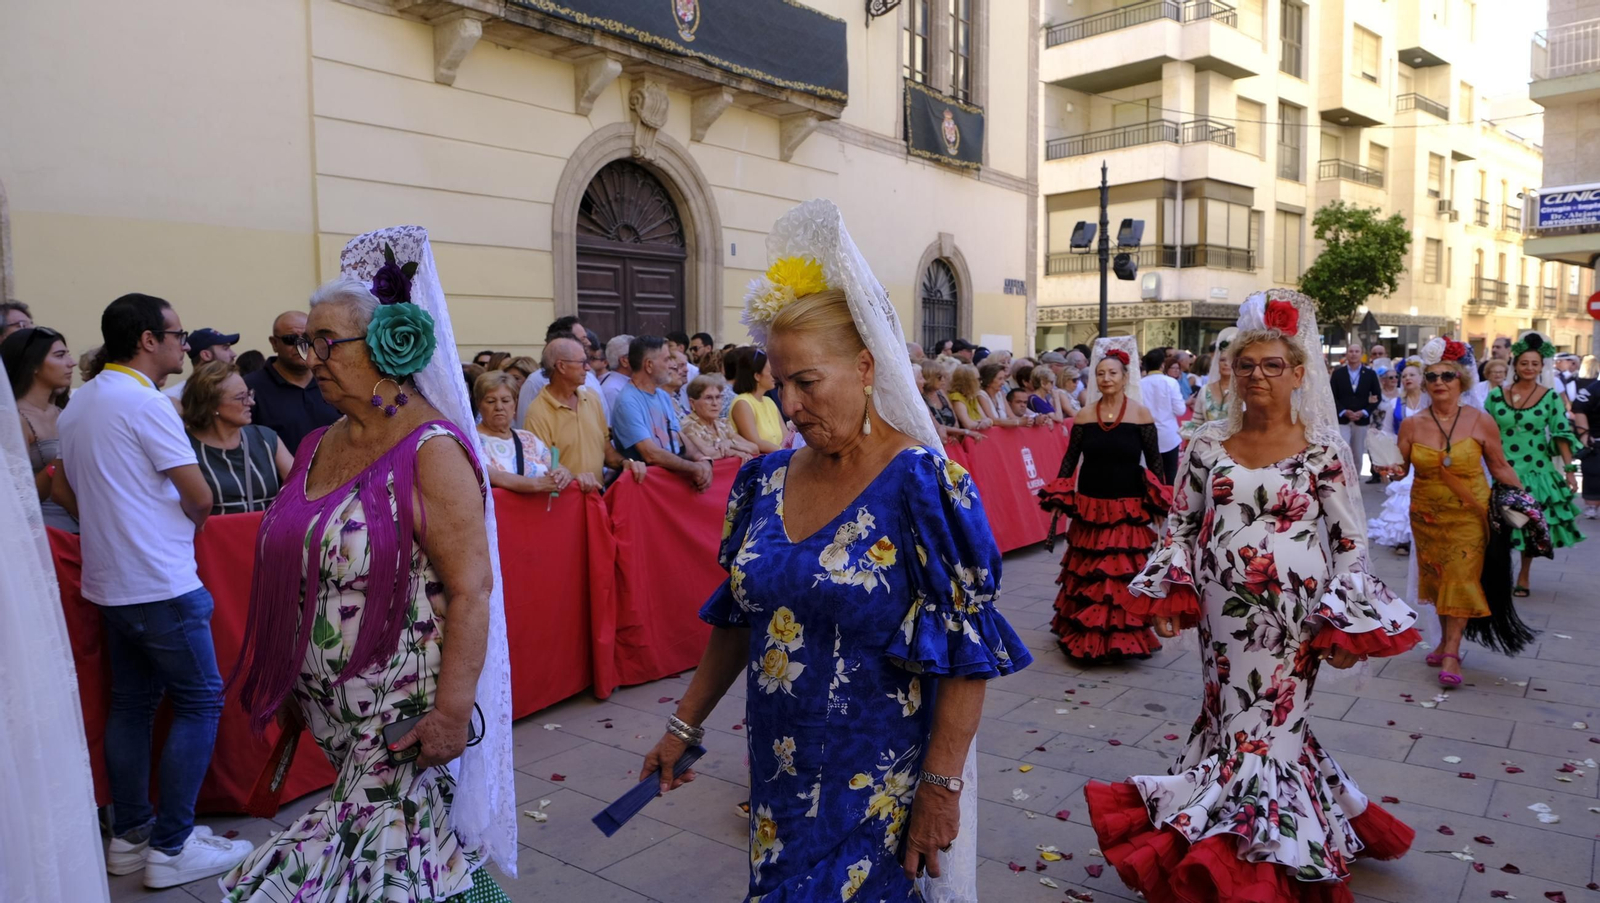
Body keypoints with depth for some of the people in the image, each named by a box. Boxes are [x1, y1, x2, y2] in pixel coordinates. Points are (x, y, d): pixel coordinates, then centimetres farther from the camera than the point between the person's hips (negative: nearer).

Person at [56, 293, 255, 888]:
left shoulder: (76, 407, 13)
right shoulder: (145, 402, -15)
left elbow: (76, 498, 20)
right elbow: (200, 498, -15)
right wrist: (189, 522, 5)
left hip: (107, 583, 9)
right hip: (160, 584, -9)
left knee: (131, 704, 15)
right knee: (200, 701, -1)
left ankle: (129, 836, 23)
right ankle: (171, 847, 3)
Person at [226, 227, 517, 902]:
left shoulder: (430, 450, -16)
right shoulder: (320, 447, 7)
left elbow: (471, 590, -20)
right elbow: (298, 575, 16)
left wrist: (452, 711, -22)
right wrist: (291, 687, 18)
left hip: (404, 712, -7)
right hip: (333, 708, 7)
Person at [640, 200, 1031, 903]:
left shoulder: (921, 485, -17)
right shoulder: (766, 480, 0)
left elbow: (966, 654, -16)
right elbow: (735, 618, 10)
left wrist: (941, 787, -17)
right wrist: (684, 726, 13)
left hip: (878, 789, -5)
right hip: (779, 775, 5)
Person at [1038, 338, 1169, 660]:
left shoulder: (1140, 414, -1)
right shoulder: (1084, 415, 4)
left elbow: (1155, 461, 2)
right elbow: (1070, 458, 8)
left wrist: (1160, 499, -3)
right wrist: (1057, 496, 3)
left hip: (1128, 509, -2)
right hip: (1089, 507, 2)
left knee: (1125, 574, -4)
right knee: (1085, 573, 6)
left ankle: (1123, 637, 9)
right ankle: (1085, 635, 21)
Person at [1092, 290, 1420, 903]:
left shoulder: (1322, 450, -4)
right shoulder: (1208, 444, 4)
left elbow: (1350, 540, -2)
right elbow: (1180, 523, 9)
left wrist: (1348, 622, -6)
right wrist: (1167, 593, 1)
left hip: (1292, 614, -3)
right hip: (1224, 610, 3)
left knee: (1270, 722, 3)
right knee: (1229, 714, 11)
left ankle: (1258, 845, 21)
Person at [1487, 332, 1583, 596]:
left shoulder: (1550, 396, 0)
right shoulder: (1496, 395, 2)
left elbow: (1561, 434, -1)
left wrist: (1569, 470, -6)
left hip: (1536, 472, 0)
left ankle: (1523, 576, 21)